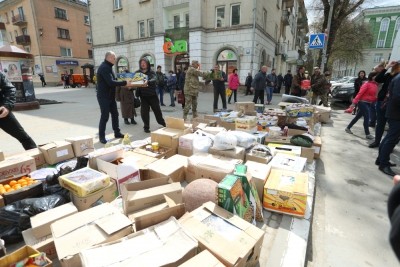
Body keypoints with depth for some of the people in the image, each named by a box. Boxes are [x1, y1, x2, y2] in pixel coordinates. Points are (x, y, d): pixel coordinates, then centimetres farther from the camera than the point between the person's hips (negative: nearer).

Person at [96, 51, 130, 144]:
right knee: (105, 116, -5)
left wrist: (123, 84, 3)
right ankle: (101, 137, 6)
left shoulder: (108, 67, 15)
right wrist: (124, 83, -24)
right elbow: (111, 82, -27)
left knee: (115, 114, 12)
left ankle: (117, 133, 23)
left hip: (110, 96, 10)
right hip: (104, 97, -10)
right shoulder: (104, 67, -17)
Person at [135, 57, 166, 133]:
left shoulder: (151, 72, -4)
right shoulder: (137, 72, 4)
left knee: (157, 109, 10)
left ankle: (162, 122, 32)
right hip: (143, 95, 2)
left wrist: (148, 82, -42)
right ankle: (146, 127, 16)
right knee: (144, 111, 2)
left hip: (152, 94, -1)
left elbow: (154, 79, -22)